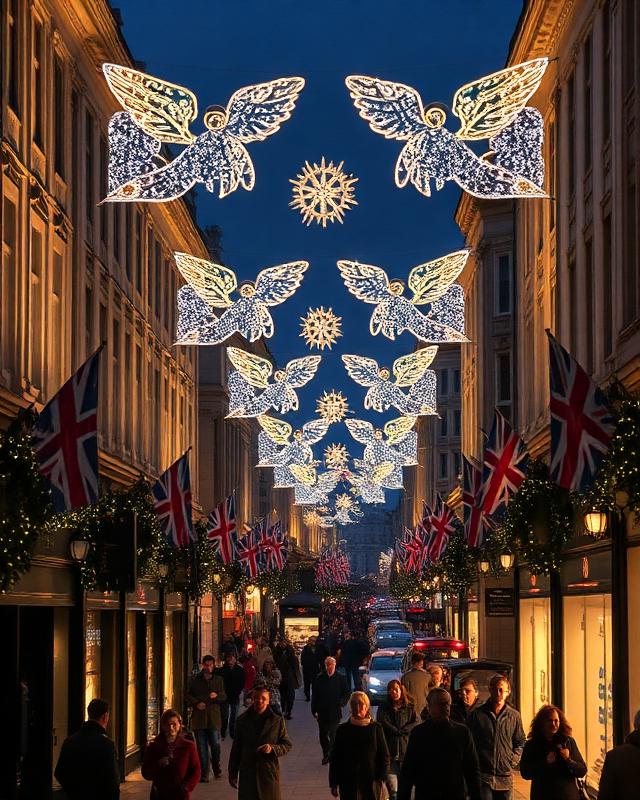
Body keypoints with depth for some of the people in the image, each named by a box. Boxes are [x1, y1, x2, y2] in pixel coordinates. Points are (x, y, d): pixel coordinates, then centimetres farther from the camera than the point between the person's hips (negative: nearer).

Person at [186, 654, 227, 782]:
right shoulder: (195, 680, 8)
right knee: (202, 746, 2)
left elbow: (224, 697, 11)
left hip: (214, 717, 0)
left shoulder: (218, 680, 10)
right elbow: (188, 695, 10)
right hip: (199, 717, 0)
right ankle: (204, 774, 6)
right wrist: (197, 703, -7)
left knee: (215, 744, -2)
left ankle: (217, 769, 21)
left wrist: (217, 696, -11)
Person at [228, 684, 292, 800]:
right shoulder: (242, 720, 6)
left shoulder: (277, 721, 2)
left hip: (269, 773, -1)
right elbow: (236, 749, 11)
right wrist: (232, 773, 10)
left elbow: (287, 745, 6)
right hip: (247, 773, 1)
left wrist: (272, 748, -15)